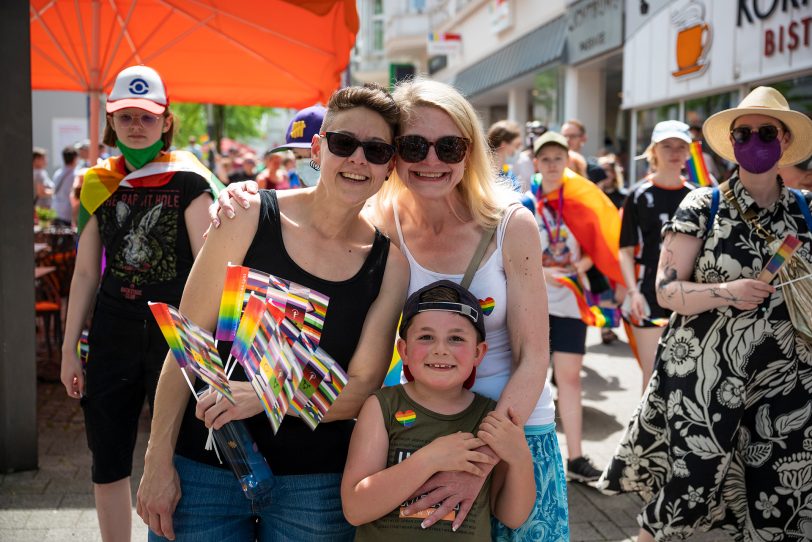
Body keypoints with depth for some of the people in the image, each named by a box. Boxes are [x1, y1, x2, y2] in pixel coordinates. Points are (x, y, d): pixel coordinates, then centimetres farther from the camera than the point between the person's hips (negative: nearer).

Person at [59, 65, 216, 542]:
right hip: (113, 332, 4)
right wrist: (69, 348, 11)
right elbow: (86, 273, 12)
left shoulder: (186, 179, -4)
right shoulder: (99, 184, 8)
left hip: (174, 327, -4)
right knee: (108, 462, 10)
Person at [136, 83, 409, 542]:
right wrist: (159, 461, -8)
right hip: (205, 469, -1)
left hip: (316, 484, 1)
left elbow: (361, 389, -5)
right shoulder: (250, 218, -7)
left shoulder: (389, 263, -2)